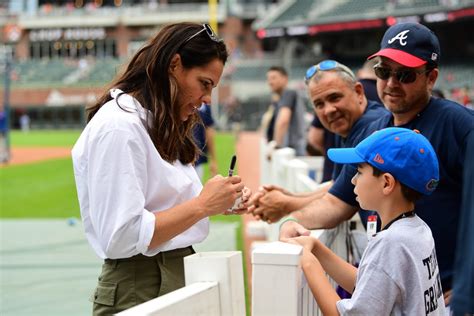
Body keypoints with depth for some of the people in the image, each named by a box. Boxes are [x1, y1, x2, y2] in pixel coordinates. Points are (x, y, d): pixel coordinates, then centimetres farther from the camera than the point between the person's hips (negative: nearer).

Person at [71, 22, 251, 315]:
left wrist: (217, 203, 0)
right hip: (138, 291, -9)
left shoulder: (161, 125, 14)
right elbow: (121, 238, -23)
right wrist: (202, 205, -17)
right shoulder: (118, 126, -16)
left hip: (179, 277, 9)